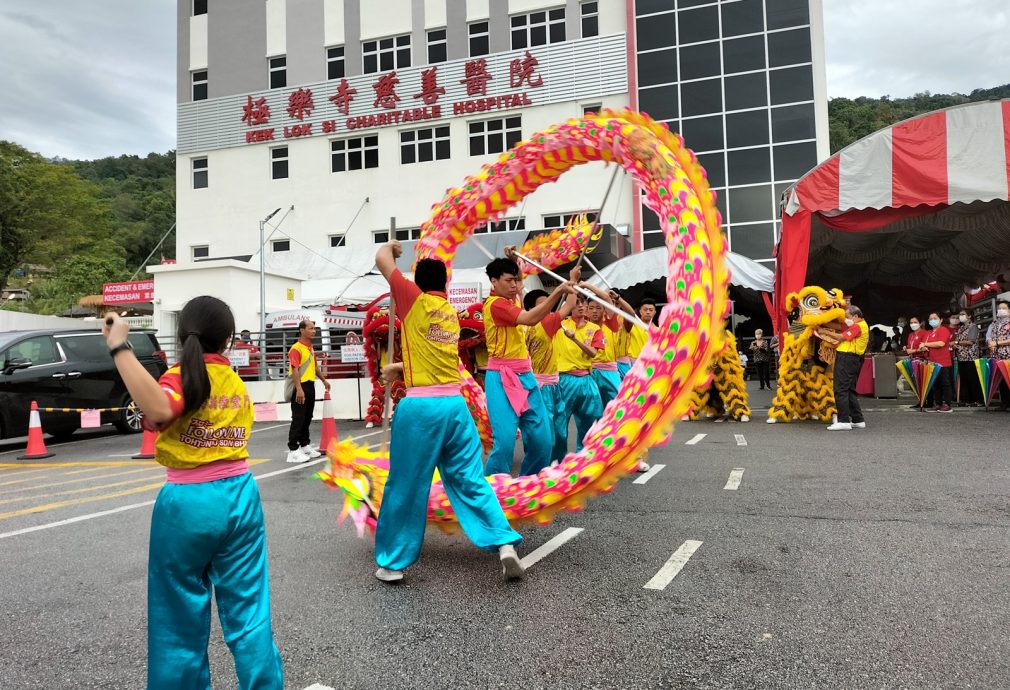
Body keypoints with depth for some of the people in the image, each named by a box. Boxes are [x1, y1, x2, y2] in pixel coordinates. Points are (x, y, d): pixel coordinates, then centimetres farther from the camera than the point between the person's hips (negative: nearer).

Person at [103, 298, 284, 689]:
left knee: (181, 623, 11)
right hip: (241, 497, 5)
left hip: (188, 503, -5)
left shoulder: (183, 376, -11)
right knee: (249, 614, 11)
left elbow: (160, 410, -33)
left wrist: (119, 348, -29)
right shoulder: (238, 384, 7)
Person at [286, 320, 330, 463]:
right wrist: (299, 389, -27)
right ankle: (293, 450, -2)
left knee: (307, 418, 15)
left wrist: (324, 380, 32)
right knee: (298, 419, -6)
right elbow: (295, 370, -21)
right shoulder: (296, 348, -14)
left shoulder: (310, 348, 14)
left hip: (310, 386, 9)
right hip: (300, 387, -9)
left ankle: (304, 445, 26)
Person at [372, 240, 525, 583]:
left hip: (420, 406, -5)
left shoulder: (415, 301, 0)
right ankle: (505, 545, 0)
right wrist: (398, 367, 40)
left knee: (405, 487, 5)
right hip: (455, 404, 5)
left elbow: (382, 259, 7)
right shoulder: (451, 314, 16)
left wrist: (390, 246, 28)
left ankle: (392, 563, 16)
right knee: (471, 481, 9)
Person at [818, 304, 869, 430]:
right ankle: (858, 420, 19)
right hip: (852, 358, 11)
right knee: (850, 390, 15)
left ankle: (844, 421, -13)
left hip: (846, 358, -11)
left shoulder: (858, 326, -11)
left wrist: (825, 332, -5)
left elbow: (841, 337, -13)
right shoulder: (862, 325, 23)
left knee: (841, 389, -11)